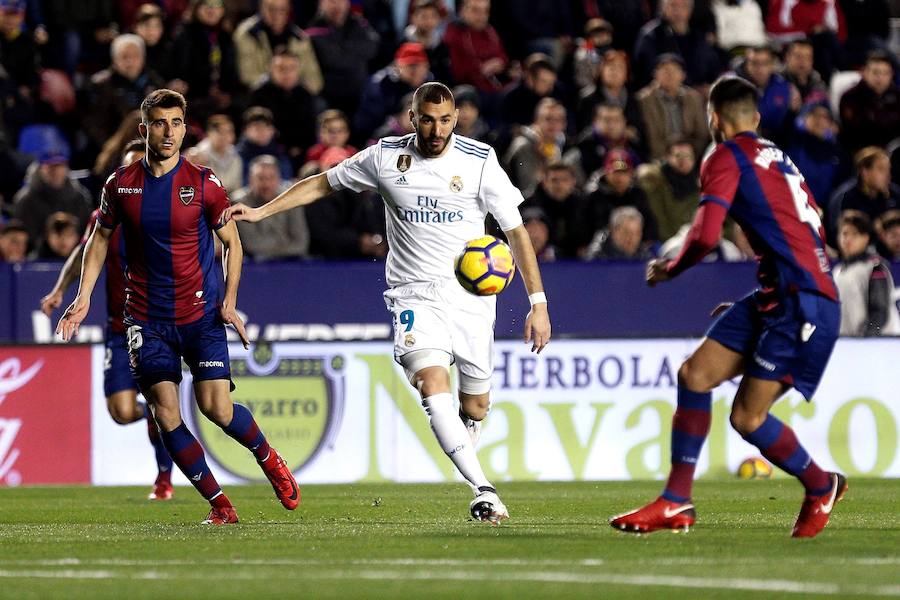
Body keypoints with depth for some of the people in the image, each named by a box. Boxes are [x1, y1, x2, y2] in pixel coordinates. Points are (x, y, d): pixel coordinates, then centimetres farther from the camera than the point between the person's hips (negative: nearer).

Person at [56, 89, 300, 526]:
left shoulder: (204, 183, -5)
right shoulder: (121, 184, 1)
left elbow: (232, 244, 5)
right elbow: (100, 237, 15)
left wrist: (229, 303, -6)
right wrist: (84, 297, 5)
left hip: (201, 313, -2)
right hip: (147, 319, 2)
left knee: (216, 408, -11)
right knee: (165, 414, -8)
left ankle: (268, 459, 19)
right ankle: (219, 505, 2)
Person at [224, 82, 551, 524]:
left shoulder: (480, 161, -3)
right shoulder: (385, 158, 1)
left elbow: (516, 230, 1)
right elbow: (322, 184, 16)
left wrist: (538, 303, -4)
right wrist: (261, 211, 9)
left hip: (473, 296, 1)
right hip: (414, 293, -1)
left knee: (475, 408, 5)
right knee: (432, 383, -26)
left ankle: (476, 488, 34)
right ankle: (484, 491, -32)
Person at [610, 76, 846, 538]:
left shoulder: (728, 157, -6)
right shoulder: (780, 160, 20)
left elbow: (705, 236, -19)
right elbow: (812, 230, 26)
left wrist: (667, 269, 2)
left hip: (802, 302, -9)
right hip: (777, 297, 9)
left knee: (747, 417, -7)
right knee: (694, 374, 3)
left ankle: (821, 487, 17)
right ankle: (676, 503, 3)